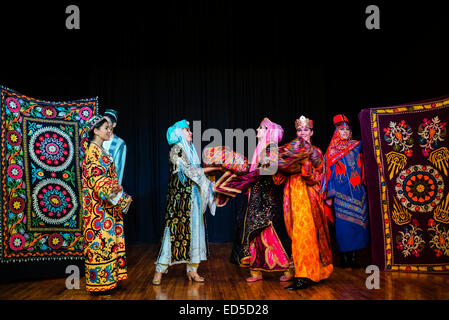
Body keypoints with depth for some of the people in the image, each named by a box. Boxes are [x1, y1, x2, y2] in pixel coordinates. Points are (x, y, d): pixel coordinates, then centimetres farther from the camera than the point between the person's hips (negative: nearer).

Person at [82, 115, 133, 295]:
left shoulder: (100, 151, 17)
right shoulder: (93, 150, -11)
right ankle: (99, 283, 3)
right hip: (99, 205, -9)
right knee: (101, 239, -5)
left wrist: (121, 198, 17)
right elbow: (97, 179, -20)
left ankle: (108, 278, 19)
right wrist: (118, 198, -23)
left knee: (109, 239, 11)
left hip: (107, 205, 10)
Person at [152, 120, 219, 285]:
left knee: (194, 229, 4)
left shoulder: (190, 150, 17)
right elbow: (189, 170, -13)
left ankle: (192, 269, 10)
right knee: (174, 229, -7)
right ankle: (160, 270, 2)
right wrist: (213, 168, -10)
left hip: (193, 197, 7)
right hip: (179, 196, -7)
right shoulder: (176, 150, -5)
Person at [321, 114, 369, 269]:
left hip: (357, 192, 3)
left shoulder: (357, 146, 11)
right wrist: (329, 196, -3)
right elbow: (330, 173, 1)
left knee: (357, 221, 3)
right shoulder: (332, 151, 3)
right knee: (343, 221, -5)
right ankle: (345, 258, 2)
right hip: (341, 192, -3)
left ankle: (354, 257, 12)